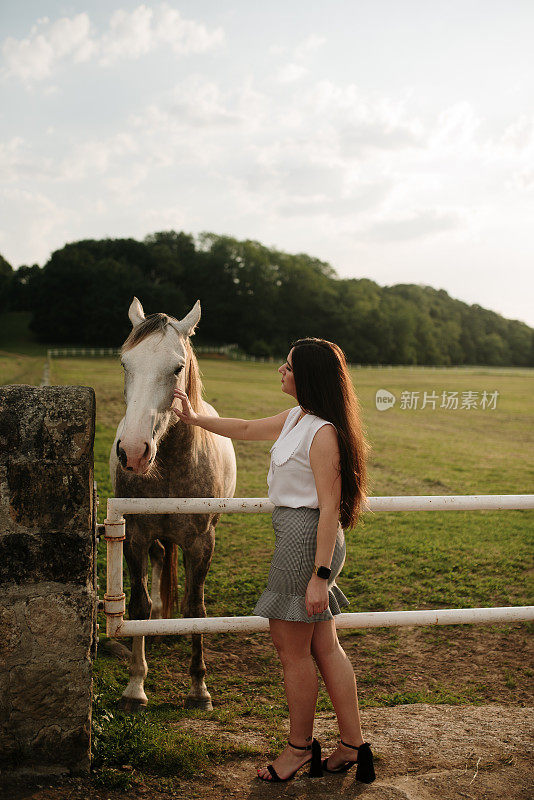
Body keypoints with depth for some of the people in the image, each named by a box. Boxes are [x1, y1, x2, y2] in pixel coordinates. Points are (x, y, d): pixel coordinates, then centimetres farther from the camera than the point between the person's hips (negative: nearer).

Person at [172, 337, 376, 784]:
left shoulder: (323, 432, -19)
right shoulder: (295, 419, 10)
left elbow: (329, 508, -22)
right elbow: (248, 429, 27)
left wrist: (320, 575, -23)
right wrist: (195, 419, 31)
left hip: (305, 537, -10)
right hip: (298, 535, 10)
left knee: (292, 648, 5)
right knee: (323, 646, 13)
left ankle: (301, 747, 22)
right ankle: (353, 745, 22)